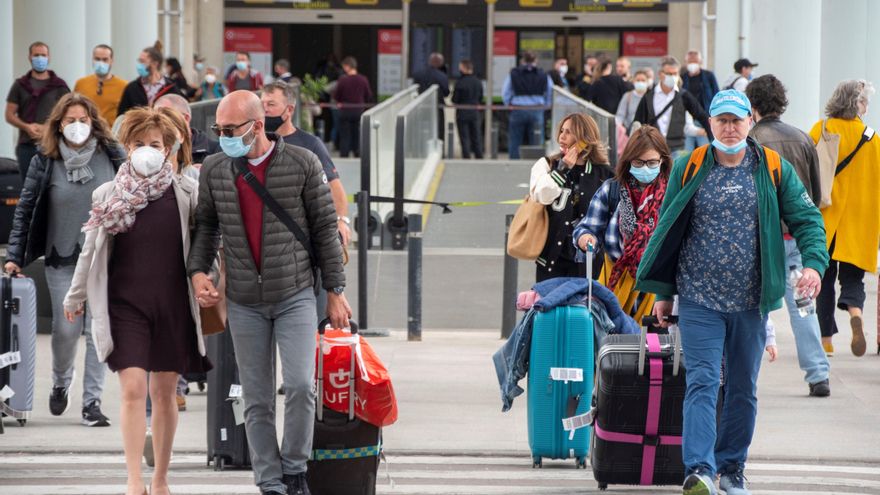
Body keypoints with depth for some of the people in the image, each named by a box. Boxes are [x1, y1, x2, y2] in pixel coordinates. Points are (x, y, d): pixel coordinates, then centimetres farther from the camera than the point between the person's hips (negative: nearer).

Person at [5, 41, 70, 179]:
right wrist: (26, 127, -11)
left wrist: (48, 128, -12)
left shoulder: (59, 85, 7)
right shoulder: (20, 85, 11)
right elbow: (10, 115, 8)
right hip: (26, 145, 2)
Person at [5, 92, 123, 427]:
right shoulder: (45, 161, 0)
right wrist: (15, 257, -3)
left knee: (98, 331, -4)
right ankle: (60, 384, 29)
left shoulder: (111, 155, 1)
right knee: (66, 329, -1)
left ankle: (92, 401, 2)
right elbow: (25, 209, 2)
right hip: (62, 260, 0)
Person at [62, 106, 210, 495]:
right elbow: (91, 250, 12)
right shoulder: (108, 194, 4)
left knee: (164, 393, 7)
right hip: (125, 305, 0)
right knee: (133, 390, -11)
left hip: (173, 303, 0)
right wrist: (76, 297, 18)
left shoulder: (186, 192, 0)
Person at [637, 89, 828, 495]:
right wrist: (663, 292, 7)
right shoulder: (688, 170, 3)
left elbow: (806, 219, 3)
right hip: (699, 299, -1)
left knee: (743, 388, 10)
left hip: (750, 302, 2)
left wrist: (813, 262, -17)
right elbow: (666, 231, 8)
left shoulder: (774, 170, 3)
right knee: (702, 382, -13)